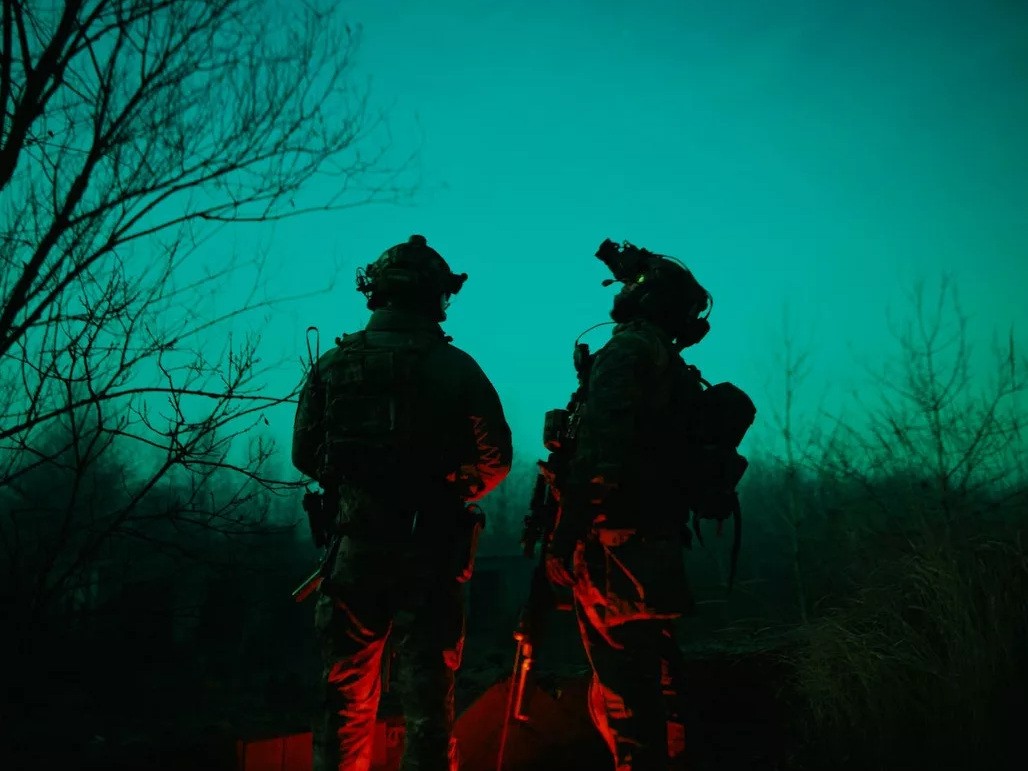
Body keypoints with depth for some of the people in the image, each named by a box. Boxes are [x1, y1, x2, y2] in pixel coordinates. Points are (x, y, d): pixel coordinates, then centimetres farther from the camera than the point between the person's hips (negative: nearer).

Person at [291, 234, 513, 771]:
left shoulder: (332, 365, -1)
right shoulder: (456, 368, -6)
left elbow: (304, 454, 4)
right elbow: (495, 460, -4)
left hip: (353, 547, 2)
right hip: (429, 551, -1)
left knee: (346, 695, 13)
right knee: (426, 691, 5)